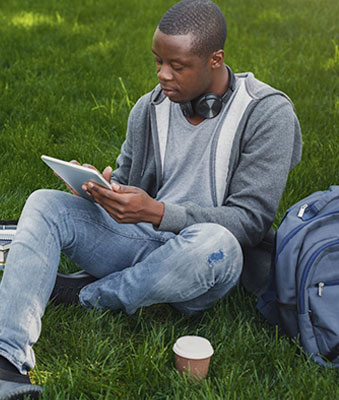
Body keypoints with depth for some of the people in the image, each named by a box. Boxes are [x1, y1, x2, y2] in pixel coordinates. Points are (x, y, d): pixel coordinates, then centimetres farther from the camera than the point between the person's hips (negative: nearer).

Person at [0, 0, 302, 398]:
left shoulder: (268, 113, -11)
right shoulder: (149, 109, 5)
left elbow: (250, 220, -16)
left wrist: (157, 212, -27)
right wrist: (104, 187, -10)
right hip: (140, 245, 5)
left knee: (215, 243, -40)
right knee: (45, 203, -14)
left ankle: (90, 296, -12)